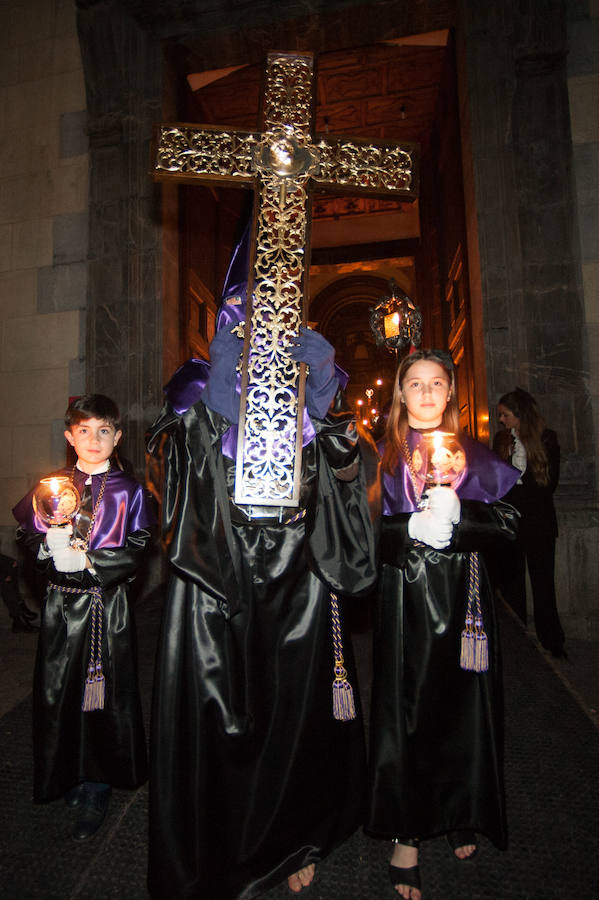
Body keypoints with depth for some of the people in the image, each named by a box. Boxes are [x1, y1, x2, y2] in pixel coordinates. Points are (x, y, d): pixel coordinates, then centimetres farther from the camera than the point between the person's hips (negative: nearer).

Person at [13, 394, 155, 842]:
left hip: (110, 607, -1)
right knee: (59, 691, 9)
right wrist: (52, 546, -18)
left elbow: (134, 553, -7)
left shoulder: (128, 491, -1)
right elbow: (30, 537, 2)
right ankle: (71, 778, 33)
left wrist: (86, 560, -17)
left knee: (105, 692, 5)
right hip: (62, 604, 2)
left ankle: (96, 791, 25)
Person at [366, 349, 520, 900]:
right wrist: (413, 526, -19)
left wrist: (457, 513, -16)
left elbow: (508, 519, 1)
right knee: (404, 713, 2)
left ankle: (462, 819, 32)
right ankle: (405, 835, 18)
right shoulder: (383, 454, 4)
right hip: (403, 598, -1)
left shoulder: (474, 454, 9)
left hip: (463, 598, 2)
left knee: (462, 708, 9)